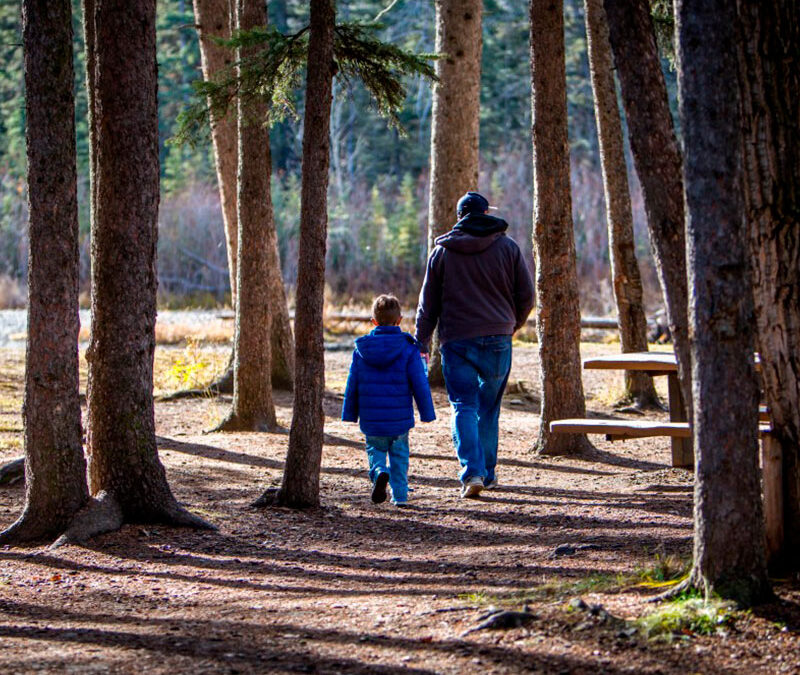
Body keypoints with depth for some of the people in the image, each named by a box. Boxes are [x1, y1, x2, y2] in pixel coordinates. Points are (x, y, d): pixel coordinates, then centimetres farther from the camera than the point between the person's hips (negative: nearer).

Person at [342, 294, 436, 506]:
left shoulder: (361, 350, 0)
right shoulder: (408, 349, -7)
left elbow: (352, 385, 5)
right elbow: (420, 384, -5)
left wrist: (350, 414, 15)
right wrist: (427, 413, 4)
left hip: (371, 419, 1)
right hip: (400, 417, -1)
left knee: (375, 450, 15)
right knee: (399, 454, 14)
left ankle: (379, 472, -15)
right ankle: (400, 495, 11)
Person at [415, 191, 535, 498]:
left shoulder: (442, 251, 3)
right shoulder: (507, 247, 3)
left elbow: (428, 303, 6)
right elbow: (526, 295, 5)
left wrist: (421, 341, 14)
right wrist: (512, 324, 23)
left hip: (456, 340, -1)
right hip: (497, 340, 1)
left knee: (463, 407, -1)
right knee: (489, 407, 13)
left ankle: (472, 472, -17)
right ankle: (488, 472, 19)